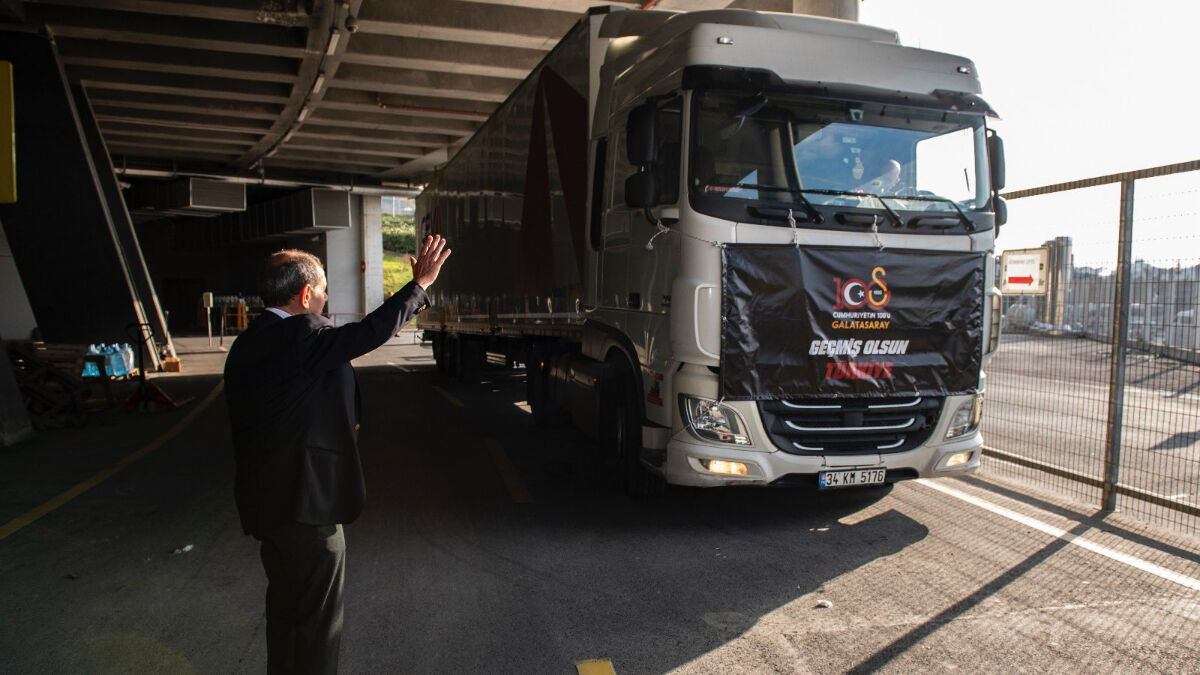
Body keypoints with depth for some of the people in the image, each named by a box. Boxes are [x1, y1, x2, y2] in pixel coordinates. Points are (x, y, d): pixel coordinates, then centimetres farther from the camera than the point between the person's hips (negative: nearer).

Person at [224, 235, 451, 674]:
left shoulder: (246, 344, 7)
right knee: (319, 619, 5)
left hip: (266, 501, 9)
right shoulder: (302, 335, -21)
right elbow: (371, 331, -21)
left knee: (285, 604, 25)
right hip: (306, 505, -9)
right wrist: (420, 284, -10)